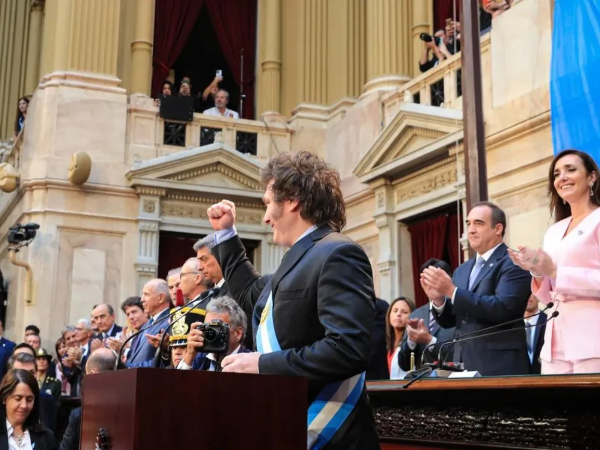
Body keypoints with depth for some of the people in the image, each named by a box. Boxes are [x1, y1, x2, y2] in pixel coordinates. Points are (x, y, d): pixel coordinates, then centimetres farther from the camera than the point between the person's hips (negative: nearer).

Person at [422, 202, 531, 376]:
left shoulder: (515, 263, -6)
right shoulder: (462, 270, 16)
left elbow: (503, 308, -20)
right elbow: (448, 321, 14)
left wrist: (452, 291, -21)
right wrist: (438, 299, -7)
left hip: (500, 366, -6)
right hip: (464, 363, 7)